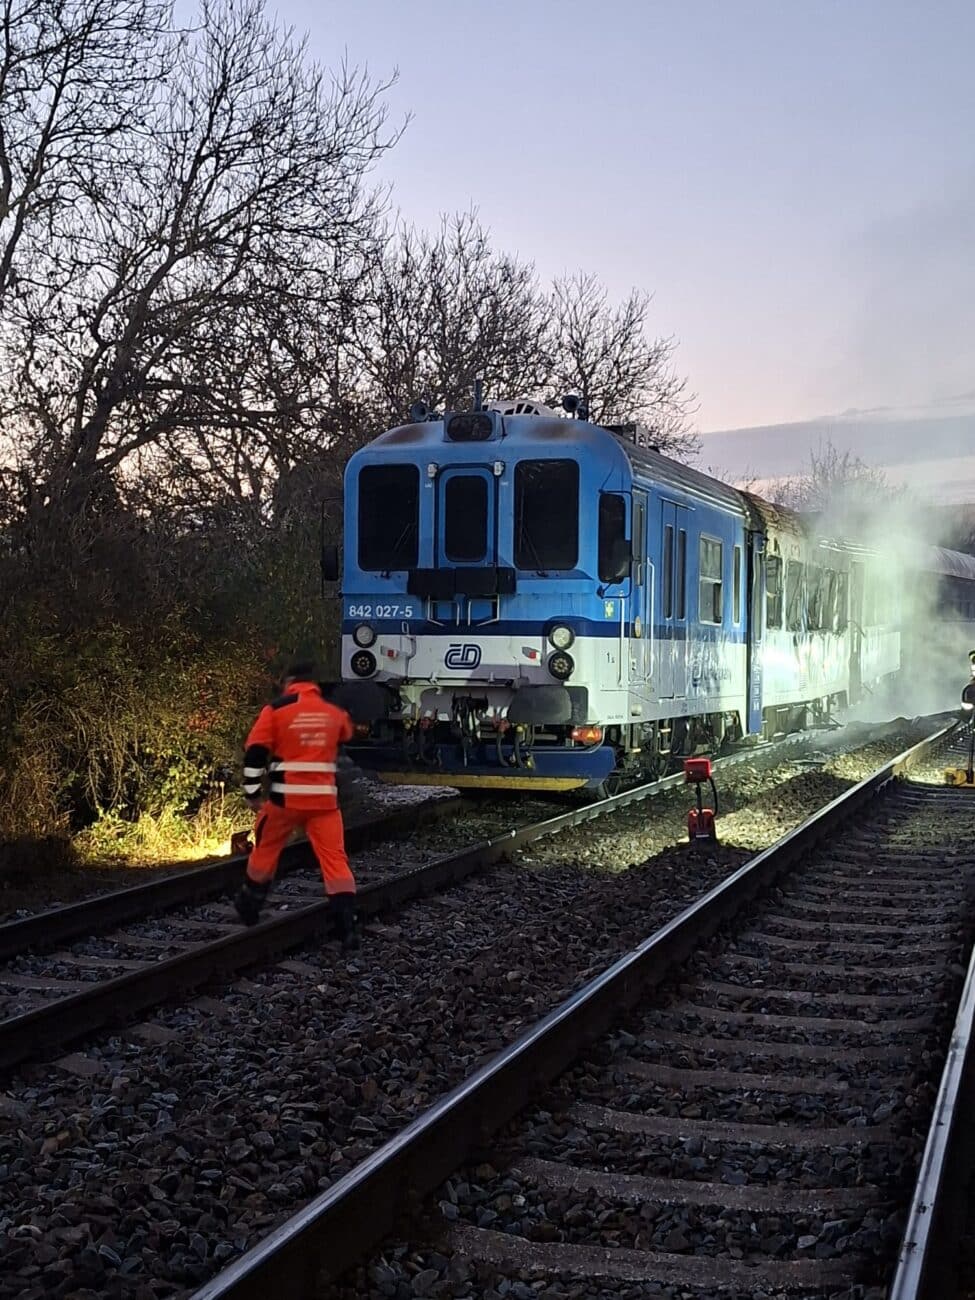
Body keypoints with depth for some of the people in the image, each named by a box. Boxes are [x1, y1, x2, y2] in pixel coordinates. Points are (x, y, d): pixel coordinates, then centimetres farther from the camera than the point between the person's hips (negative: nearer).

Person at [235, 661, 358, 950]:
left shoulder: (276, 709, -4)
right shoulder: (334, 713, 7)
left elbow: (255, 753, -7)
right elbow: (346, 734, 31)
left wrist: (253, 793, 1)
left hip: (285, 798, -2)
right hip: (324, 799, 2)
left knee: (266, 848, 20)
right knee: (334, 857, 1)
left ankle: (249, 908, 34)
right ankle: (347, 927, -8)